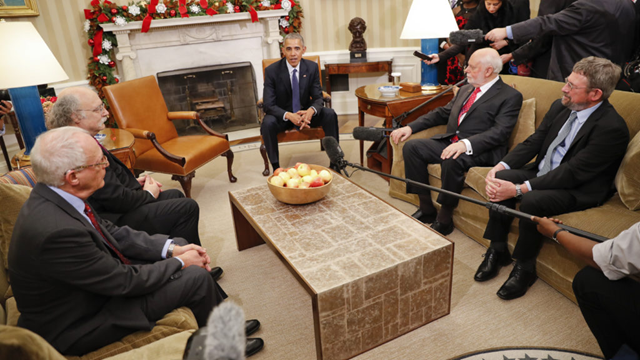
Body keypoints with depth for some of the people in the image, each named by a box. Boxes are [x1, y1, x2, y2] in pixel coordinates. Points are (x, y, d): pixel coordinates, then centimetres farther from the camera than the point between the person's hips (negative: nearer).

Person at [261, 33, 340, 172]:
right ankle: (276, 168, -20)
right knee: (268, 123, -34)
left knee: (330, 114, -24)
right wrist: (289, 115, -36)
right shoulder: (272, 70, -13)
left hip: (305, 112, 2)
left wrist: (311, 111, -31)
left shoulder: (312, 67, -6)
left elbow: (318, 97, -5)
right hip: (282, 115, -2)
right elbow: (269, 105, -16)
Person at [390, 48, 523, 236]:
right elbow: (442, 113, 23)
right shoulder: (465, 89, 21)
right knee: (411, 147, -12)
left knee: (452, 161, -37)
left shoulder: (510, 96, -2)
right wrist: (411, 127, 9)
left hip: (479, 150, -7)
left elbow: (500, 132, -16)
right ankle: (426, 208, -4)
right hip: (450, 142, 8)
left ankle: (444, 219, -16)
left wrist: (466, 144, -32)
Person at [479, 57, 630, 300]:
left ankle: (525, 268, -9)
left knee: (532, 201, -33)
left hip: (580, 189, -7)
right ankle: (498, 251, -4)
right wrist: (501, 166, -14)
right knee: (502, 178, -16)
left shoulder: (612, 128, -23)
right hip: (543, 172, 7)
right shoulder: (560, 107, 0)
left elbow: (572, 173, -27)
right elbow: (532, 142, 4)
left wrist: (519, 189, -30)